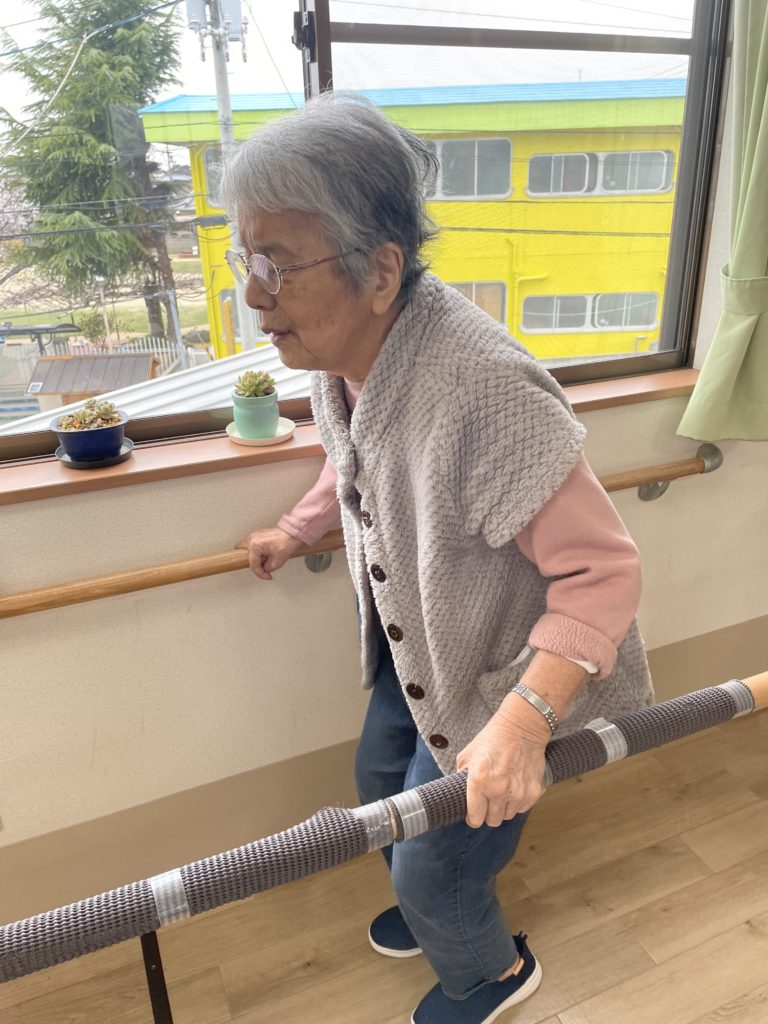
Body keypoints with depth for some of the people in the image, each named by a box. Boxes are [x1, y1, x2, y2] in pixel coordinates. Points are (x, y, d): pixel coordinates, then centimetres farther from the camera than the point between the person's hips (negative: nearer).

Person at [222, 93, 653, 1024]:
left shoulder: (482, 393, -38)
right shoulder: (343, 351, -10)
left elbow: (602, 570, -33)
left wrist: (523, 722, -40)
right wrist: (296, 530, 21)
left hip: (499, 680, -8)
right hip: (413, 652, 8)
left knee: (434, 869, 11)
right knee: (381, 785, 27)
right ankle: (433, 911, 62)